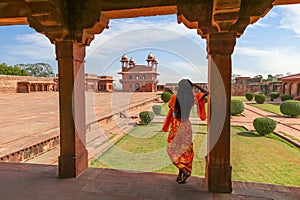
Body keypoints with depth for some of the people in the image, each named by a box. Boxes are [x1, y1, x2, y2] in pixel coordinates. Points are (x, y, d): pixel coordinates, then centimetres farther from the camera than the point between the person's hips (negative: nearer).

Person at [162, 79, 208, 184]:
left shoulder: (175, 97, -11)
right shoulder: (193, 98, -4)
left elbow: (170, 113, -6)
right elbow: (205, 92, 10)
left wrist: (165, 126, 7)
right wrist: (194, 85, 7)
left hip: (176, 125, -3)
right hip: (186, 125, 3)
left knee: (172, 149, 9)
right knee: (184, 150, 12)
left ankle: (185, 170, -9)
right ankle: (180, 175, 17)